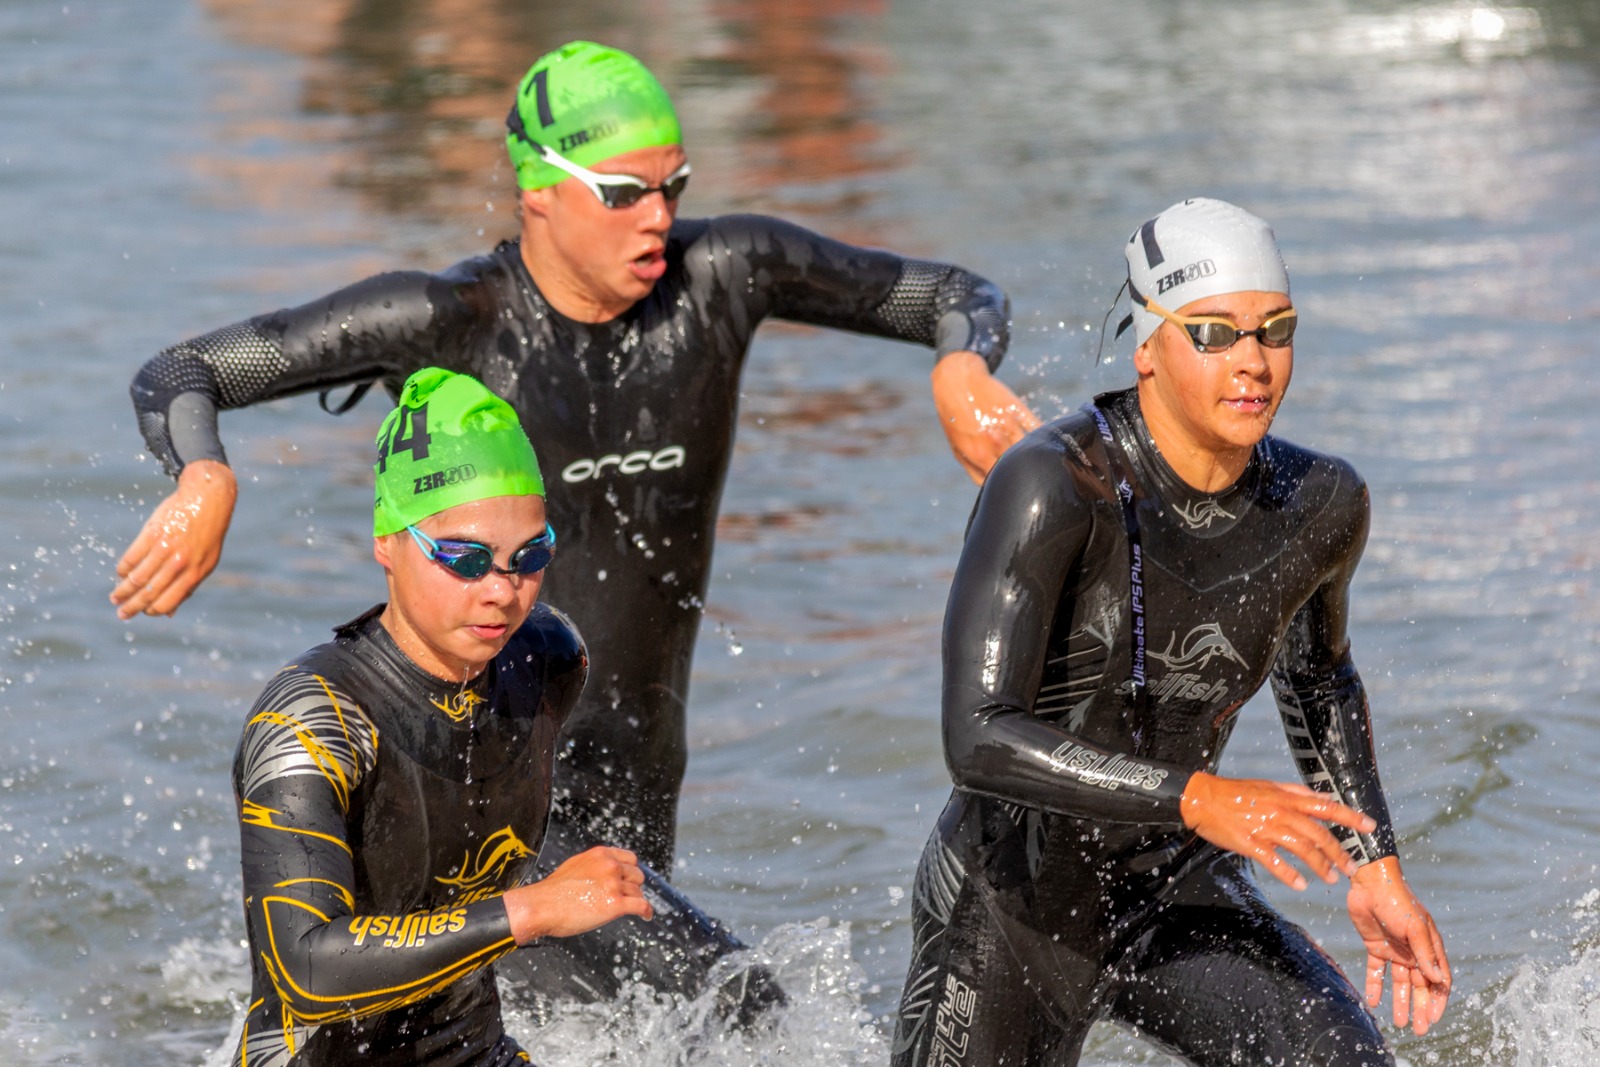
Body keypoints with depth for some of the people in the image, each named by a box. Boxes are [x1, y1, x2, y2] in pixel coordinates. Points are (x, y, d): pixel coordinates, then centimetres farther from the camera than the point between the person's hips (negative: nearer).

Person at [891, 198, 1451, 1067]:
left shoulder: (1321, 505, -6)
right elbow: (978, 741, -31)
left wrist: (1374, 866, 11)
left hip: (1177, 901, 4)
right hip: (1011, 913, -4)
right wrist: (1200, 799, -37)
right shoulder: (1052, 487, -24)